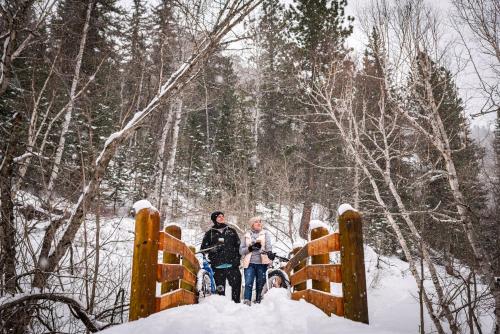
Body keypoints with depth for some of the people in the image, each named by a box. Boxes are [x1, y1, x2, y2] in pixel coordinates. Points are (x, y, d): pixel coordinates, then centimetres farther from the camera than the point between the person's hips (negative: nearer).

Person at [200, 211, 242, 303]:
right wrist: (214, 247, -12)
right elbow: (203, 248, 6)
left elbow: (238, 245, 15)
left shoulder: (231, 231, 16)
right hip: (218, 266, -1)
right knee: (220, 289, 0)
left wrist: (237, 258, 2)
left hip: (232, 265, 1)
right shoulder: (210, 233, 10)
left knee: (236, 285, -4)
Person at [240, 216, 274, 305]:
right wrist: (250, 248, -9)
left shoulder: (265, 234, 13)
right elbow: (241, 250, 11)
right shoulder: (246, 236, 16)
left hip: (262, 263, 0)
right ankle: (246, 301, -17)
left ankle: (258, 302, 13)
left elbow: (268, 245, -6)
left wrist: (269, 252, -29)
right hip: (249, 263, 0)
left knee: (260, 284, 4)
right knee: (248, 283, -14)